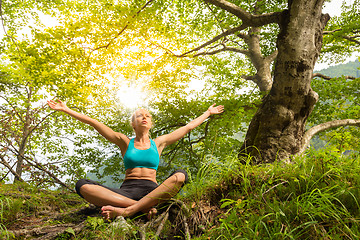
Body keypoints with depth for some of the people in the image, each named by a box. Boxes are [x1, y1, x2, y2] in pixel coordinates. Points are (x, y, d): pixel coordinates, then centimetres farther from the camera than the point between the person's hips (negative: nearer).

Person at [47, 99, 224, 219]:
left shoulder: (158, 143, 19)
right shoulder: (125, 142, 16)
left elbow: (188, 127, 25)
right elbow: (93, 123, 13)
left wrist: (208, 113, 32)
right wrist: (66, 110, 12)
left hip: (151, 191, 0)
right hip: (126, 191, 0)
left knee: (180, 175, -31)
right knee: (82, 185, -26)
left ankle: (127, 210, -38)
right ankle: (144, 207, -34)